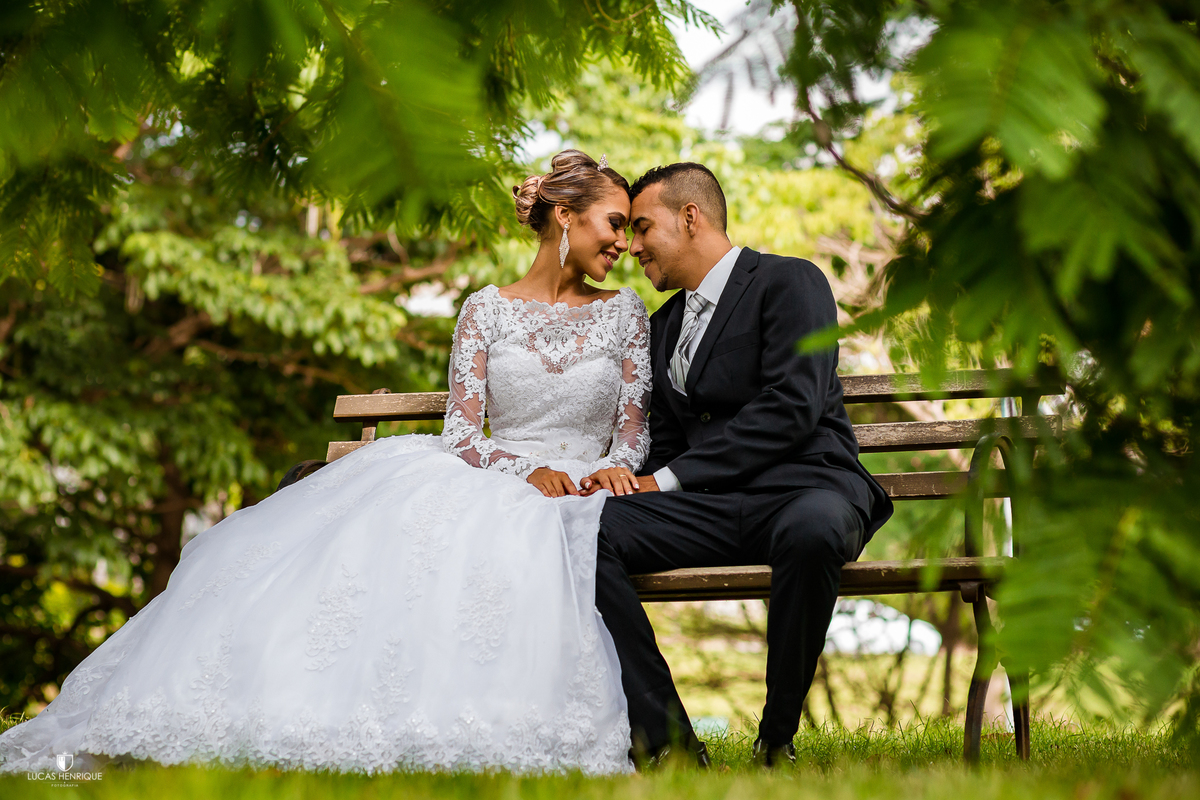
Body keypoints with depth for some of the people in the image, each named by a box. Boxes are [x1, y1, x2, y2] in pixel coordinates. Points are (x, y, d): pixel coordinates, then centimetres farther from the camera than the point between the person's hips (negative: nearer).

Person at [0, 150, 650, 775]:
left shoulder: (624, 311, 13)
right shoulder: (487, 309, 10)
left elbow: (634, 429, 10)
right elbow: (461, 433, 1)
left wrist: (614, 468, -13)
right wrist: (529, 471, -17)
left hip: (582, 494, 0)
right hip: (491, 482, 0)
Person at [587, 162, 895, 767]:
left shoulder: (789, 282, 2)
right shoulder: (664, 326, 25)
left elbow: (793, 408, -11)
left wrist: (668, 480, -12)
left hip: (804, 485, -5)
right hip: (709, 508, 6)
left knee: (811, 532, -42)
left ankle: (777, 740, -21)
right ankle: (667, 741, -23)